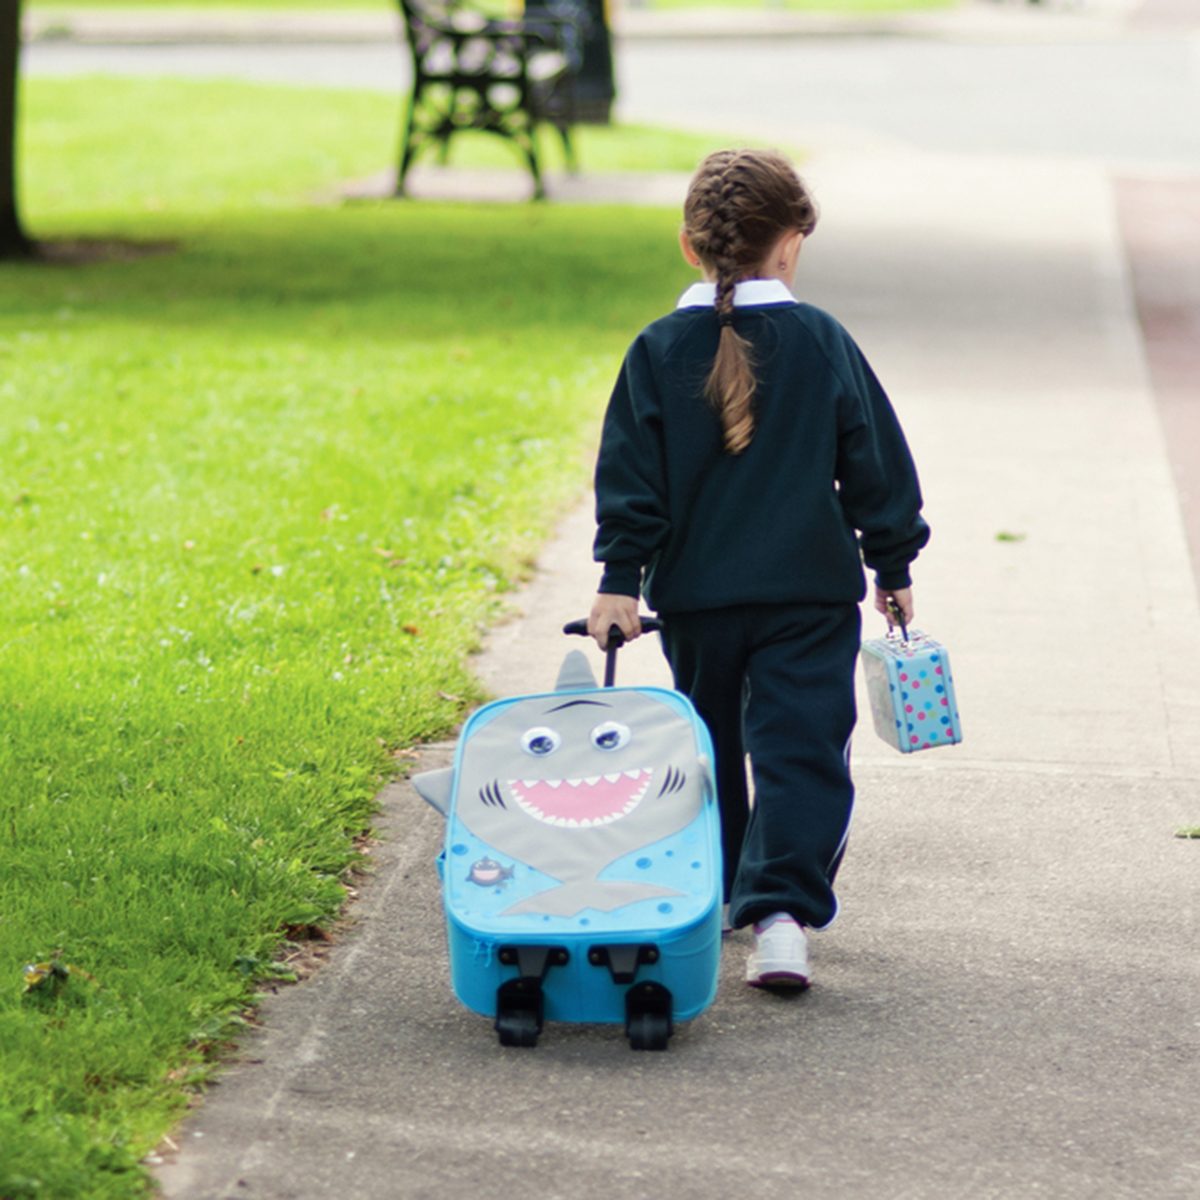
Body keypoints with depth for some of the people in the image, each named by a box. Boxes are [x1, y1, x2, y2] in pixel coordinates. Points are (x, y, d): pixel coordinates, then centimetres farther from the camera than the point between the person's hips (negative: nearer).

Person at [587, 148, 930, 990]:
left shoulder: (659, 351, -2)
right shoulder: (822, 343, -4)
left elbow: (630, 475, -4)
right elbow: (876, 461, 1)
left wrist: (620, 577, -1)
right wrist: (893, 564, 10)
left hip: (696, 594, 2)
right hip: (811, 594, -2)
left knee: (708, 746, 19)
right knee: (799, 748, -4)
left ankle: (709, 895, 30)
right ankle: (781, 912, -18)